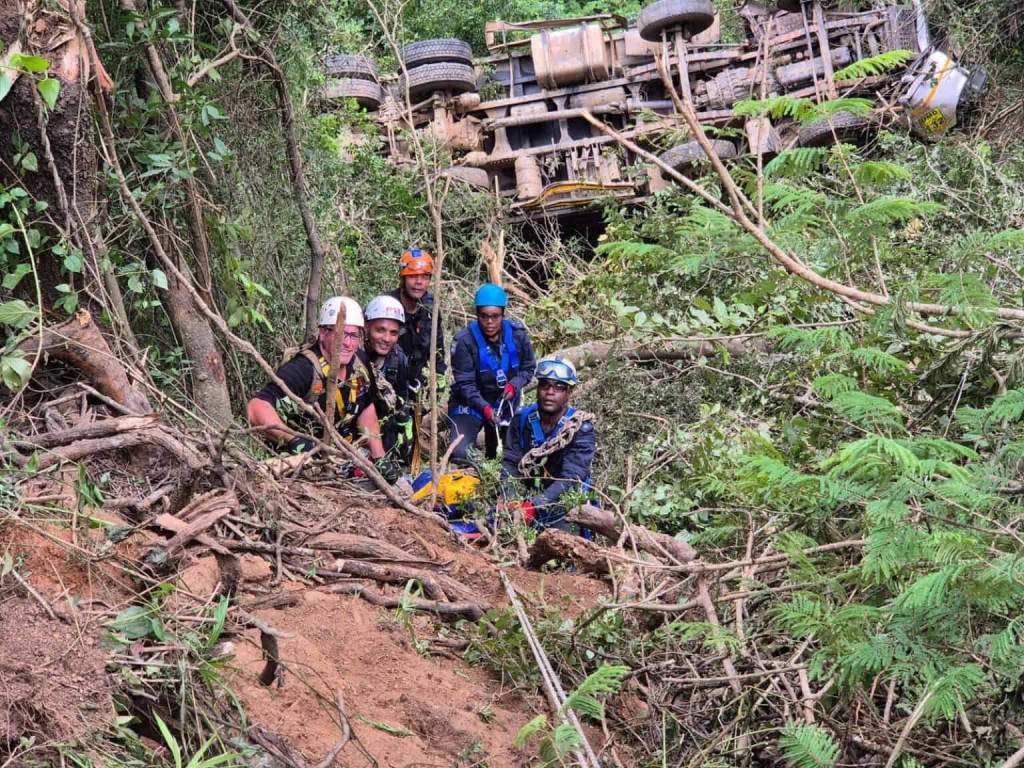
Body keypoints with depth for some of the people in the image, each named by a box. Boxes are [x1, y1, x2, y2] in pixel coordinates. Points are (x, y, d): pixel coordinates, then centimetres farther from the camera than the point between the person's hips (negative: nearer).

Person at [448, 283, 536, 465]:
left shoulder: (517, 334, -11)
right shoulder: (464, 341, -22)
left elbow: (528, 368, 3)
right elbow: (465, 383, -21)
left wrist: (514, 385, -18)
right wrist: (484, 407, -36)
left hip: (504, 402, 4)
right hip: (471, 403, -4)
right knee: (460, 454, -19)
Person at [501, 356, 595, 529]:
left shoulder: (581, 430, -14)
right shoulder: (522, 419, -2)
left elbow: (570, 479, -24)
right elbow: (510, 465, -8)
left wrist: (534, 506, -39)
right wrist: (512, 502, -28)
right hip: (527, 495, 3)